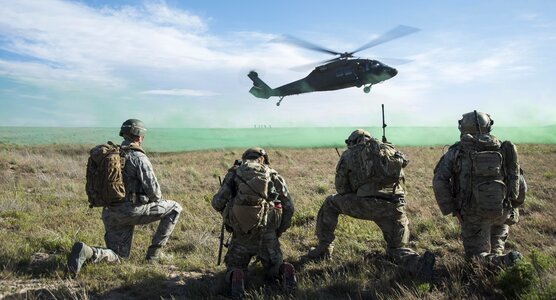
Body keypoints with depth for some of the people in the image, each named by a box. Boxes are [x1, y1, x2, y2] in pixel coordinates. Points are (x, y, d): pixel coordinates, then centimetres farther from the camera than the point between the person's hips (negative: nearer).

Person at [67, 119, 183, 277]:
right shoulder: (139, 157, -11)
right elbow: (152, 188, -13)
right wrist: (158, 199, 9)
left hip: (110, 213, 7)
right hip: (131, 210, -7)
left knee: (118, 256, 17)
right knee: (174, 208, 8)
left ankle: (87, 252, -12)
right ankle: (154, 252, 9)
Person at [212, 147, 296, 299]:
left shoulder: (235, 173, 9)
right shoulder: (274, 175, 12)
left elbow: (217, 203, -1)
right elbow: (289, 207, 6)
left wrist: (228, 214, 21)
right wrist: (279, 231, 18)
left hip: (241, 232, -1)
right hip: (267, 232, 1)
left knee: (234, 266, 20)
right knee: (274, 266, 21)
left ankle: (236, 277, -15)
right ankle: (284, 271, -13)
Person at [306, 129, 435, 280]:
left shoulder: (348, 154, 15)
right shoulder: (389, 148, 23)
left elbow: (341, 187, 16)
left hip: (366, 204, -3)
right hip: (394, 208, 3)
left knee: (330, 204, 23)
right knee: (397, 249, 21)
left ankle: (323, 250, 24)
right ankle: (419, 264, -12)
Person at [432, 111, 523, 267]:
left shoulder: (456, 151, -1)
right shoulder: (504, 149, 5)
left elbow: (439, 181, -11)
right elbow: (519, 184, 7)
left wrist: (451, 209, -2)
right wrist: (512, 206, 25)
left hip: (473, 215, -2)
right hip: (501, 211, 2)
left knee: (477, 257, 12)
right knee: (501, 220, 36)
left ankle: (503, 261, -15)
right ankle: (496, 252, 16)